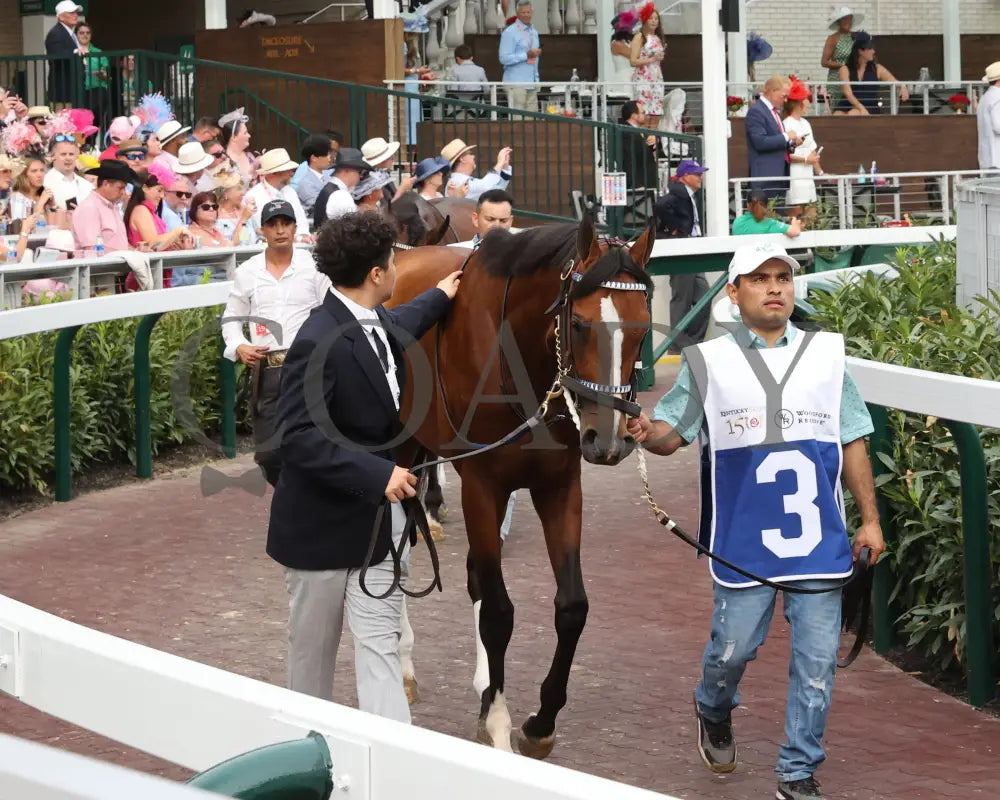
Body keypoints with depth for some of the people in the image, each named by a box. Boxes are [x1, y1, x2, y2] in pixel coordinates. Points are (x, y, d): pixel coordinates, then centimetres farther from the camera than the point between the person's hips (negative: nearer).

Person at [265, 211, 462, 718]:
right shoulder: (318, 343, -25)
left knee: (380, 642, 2)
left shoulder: (378, 323, 2)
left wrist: (438, 298, 45)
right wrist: (377, 473, -32)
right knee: (313, 647, 12)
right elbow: (297, 437, -29)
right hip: (324, 520, -7)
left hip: (382, 515, 7)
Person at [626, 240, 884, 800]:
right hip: (745, 540, -1)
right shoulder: (709, 363, 4)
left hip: (820, 538, 1)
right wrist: (648, 433, -20)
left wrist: (870, 519, 8)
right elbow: (673, 432, 3)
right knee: (733, 648, 5)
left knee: (817, 659, 1)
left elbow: (853, 443, 10)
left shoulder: (828, 355, 8)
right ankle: (715, 713, 39)